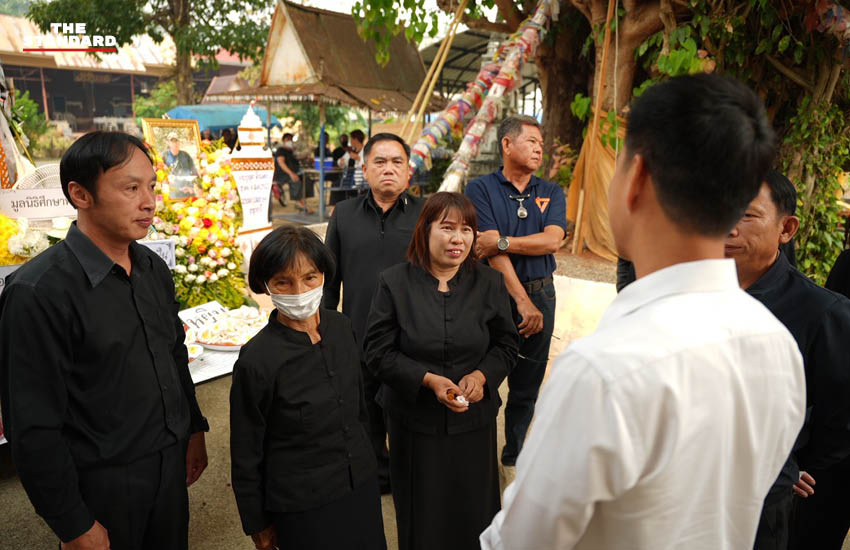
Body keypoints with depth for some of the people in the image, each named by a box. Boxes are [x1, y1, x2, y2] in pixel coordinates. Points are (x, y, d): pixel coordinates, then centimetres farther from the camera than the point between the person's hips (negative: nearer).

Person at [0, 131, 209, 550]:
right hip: (103, 484, -6)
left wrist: (195, 429, 15)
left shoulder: (154, 268, 1)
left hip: (171, 465, 6)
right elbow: (34, 427, -18)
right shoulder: (39, 292, -21)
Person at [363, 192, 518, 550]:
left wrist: (482, 375, -14)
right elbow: (378, 352, -8)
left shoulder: (489, 283, -1)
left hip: (473, 418, 2)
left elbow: (507, 343, 6)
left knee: (473, 508, 15)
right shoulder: (395, 283, -7)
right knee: (421, 512, 14)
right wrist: (428, 379, -20)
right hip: (414, 418, -1)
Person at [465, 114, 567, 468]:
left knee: (527, 386, 13)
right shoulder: (481, 189, -3)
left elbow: (552, 240, -8)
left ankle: (514, 458, 31)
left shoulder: (551, 193, 9)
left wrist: (502, 241, -18)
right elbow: (492, 250, -13)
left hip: (541, 295, 4)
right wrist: (522, 302, -19)